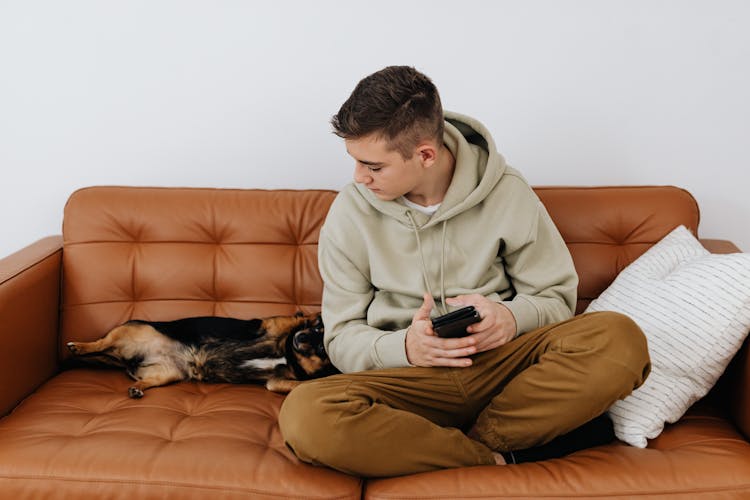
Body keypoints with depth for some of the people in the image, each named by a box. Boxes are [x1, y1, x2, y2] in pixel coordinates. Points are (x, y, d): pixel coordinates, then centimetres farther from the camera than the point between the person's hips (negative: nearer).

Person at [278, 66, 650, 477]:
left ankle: (474, 442, -15)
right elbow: (342, 338, 2)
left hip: (499, 362, 1)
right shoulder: (351, 212, -1)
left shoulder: (507, 194, -2)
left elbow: (556, 297, 7)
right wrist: (404, 347, -20)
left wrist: (512, 318, -17)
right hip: (408, 377, 0)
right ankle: (499, 456, -20)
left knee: (620, 339, -27)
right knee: (304, 415, -33)